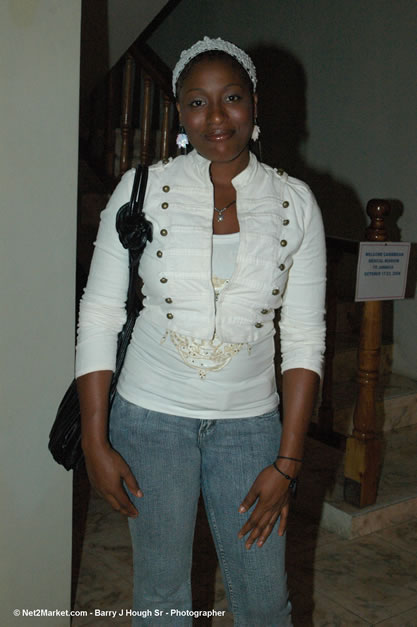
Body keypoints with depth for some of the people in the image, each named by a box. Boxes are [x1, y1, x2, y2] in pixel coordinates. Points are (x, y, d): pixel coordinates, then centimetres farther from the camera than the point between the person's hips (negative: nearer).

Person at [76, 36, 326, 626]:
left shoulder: (295, 202, -3)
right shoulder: (142, 189, -6)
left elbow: (304, 337, -2)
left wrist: (288, 460, -5)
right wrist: (95, 441, -6)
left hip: (250, 421, 1)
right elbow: (99, 315, -4)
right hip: (151, 415, 0)